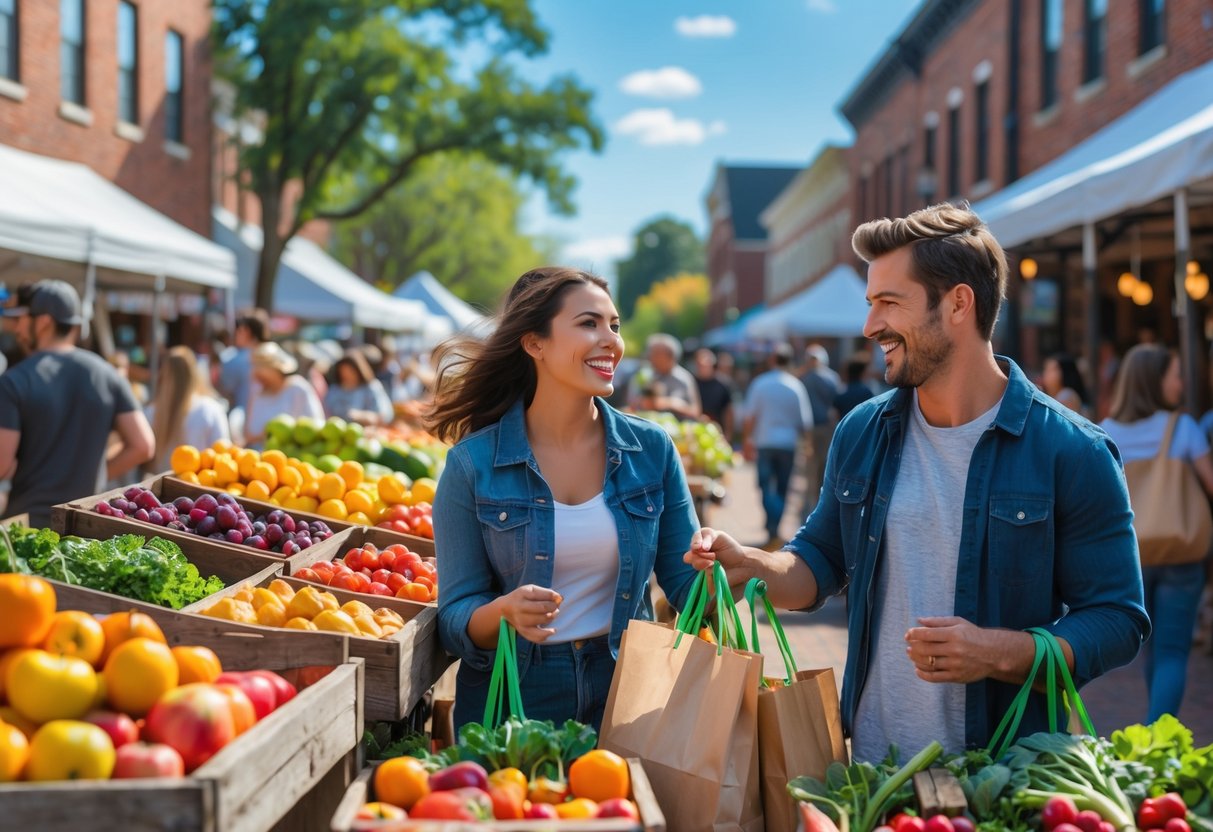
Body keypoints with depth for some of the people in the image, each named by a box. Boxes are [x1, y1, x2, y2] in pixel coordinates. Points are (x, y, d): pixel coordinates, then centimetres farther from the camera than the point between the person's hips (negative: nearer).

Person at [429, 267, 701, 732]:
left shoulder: (651, 449, -2)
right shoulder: (472, 464, -9)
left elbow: (685, 585, 2)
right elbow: (455, 619, -7)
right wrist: (506, 612, -28)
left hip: (625, 699, 2)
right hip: (512, 706, -2)